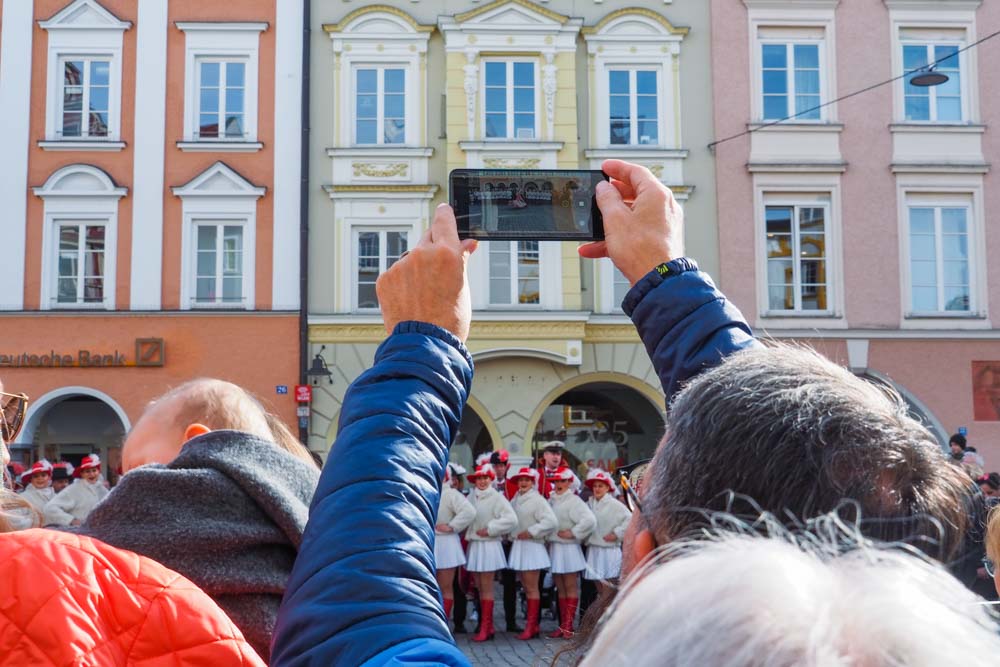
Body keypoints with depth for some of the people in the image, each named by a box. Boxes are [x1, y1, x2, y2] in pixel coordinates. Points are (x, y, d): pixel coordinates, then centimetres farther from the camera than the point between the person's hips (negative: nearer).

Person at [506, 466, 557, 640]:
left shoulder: (538, 500, -10)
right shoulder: (515, 500, 11)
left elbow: (551, 521, -19)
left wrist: (531, 532, -17)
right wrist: (512, 534, 3)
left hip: (532, 546, -7)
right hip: (518, 546, 7)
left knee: (532, 588, -3)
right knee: (527, 588, 11)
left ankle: (531, 626, 0)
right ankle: (533, 625, 17)